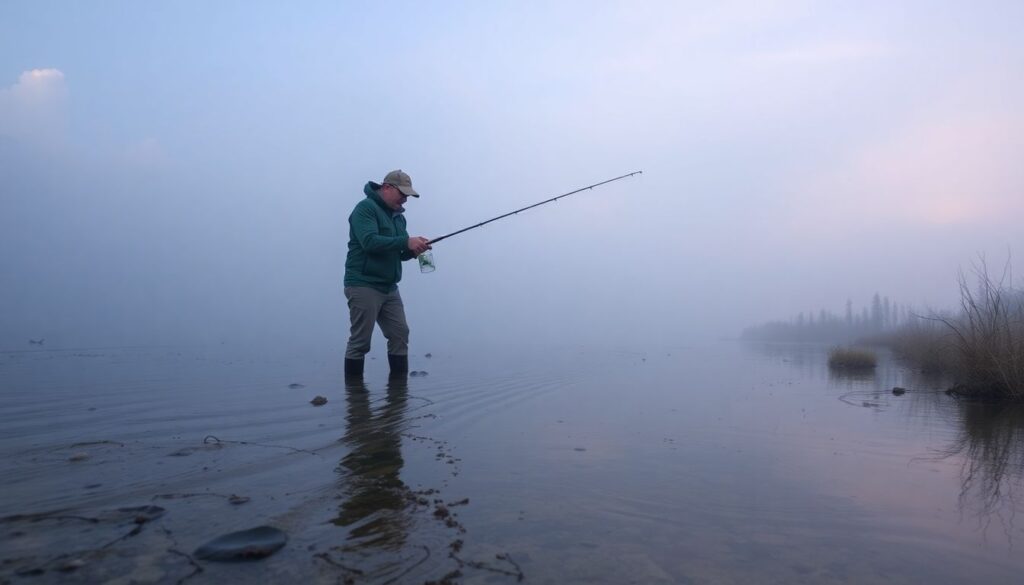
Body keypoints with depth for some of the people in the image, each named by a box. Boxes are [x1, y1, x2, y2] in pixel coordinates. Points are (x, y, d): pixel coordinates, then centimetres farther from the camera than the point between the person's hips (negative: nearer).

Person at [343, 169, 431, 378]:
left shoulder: (398, 216, 17)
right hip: (364, 285, -8)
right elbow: (370, 242, -23)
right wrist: (406, 242, -25)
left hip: (389, 288, 8)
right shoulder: (366, 208, -8)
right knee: (360, 342, -4)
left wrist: (414, 249, -4)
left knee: (400, 335, 5)